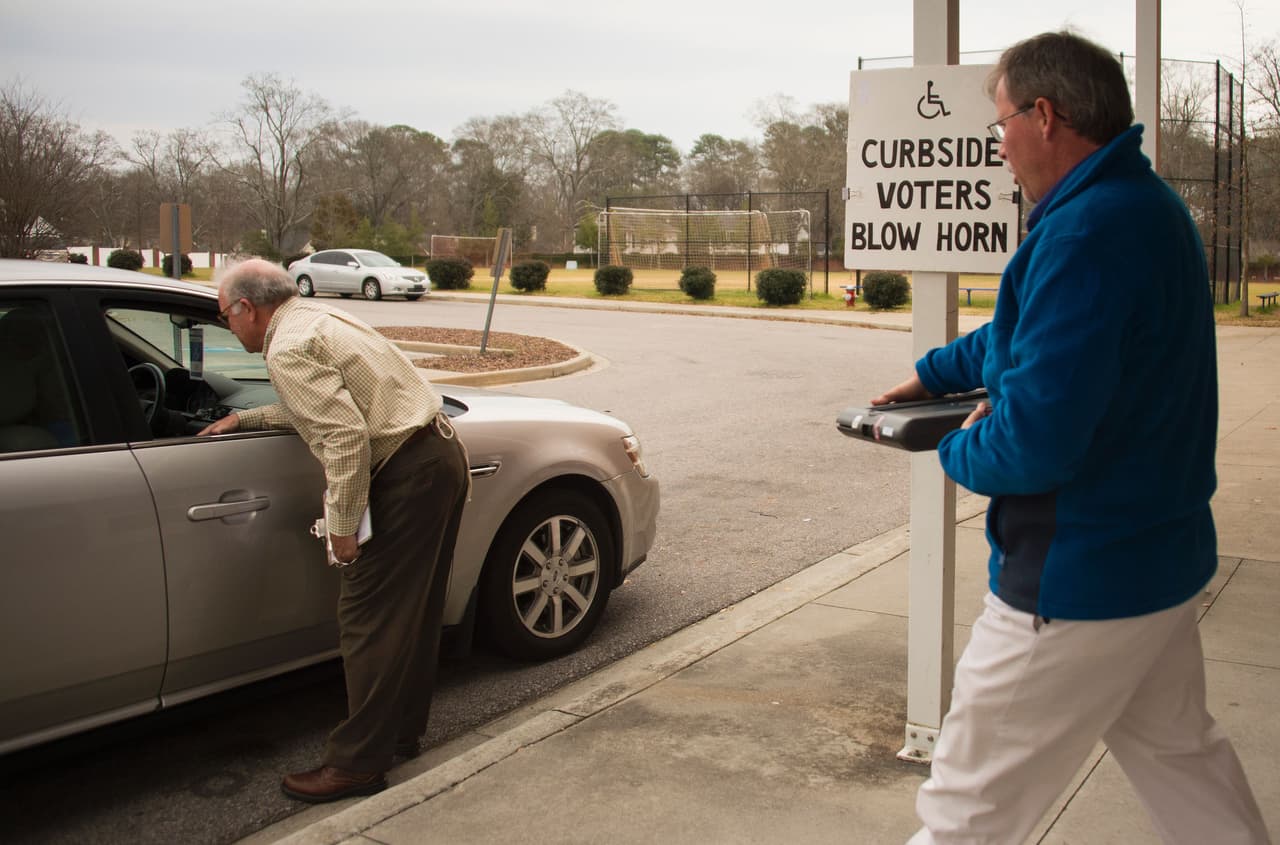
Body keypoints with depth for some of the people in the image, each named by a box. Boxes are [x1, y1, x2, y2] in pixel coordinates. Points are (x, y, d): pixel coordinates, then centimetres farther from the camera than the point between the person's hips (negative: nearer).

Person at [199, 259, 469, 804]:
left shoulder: (289, 348, -12)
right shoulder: (316, 320, 19)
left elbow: (345, 436, -23)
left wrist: (342, 525, -17)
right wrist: (245, 419, 32)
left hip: (409, 473, -11)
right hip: (442, 454, 11)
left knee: (368, 616, -5)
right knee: (413, 608, 17)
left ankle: (357, 762, 1)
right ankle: (401, 731, 30)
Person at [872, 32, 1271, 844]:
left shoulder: (1084, 235, -26)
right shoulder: (1151, 206, 7)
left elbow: (1033, 443, -31)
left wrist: (959, 450, -11)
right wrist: (930, 375, 22)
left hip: (1081, 584, -10)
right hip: (1165, 559, 10)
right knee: (1178, 752, 29)